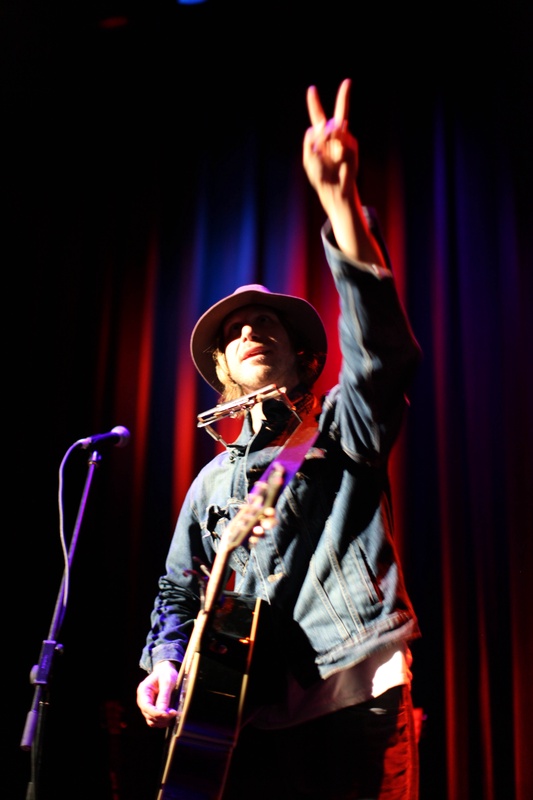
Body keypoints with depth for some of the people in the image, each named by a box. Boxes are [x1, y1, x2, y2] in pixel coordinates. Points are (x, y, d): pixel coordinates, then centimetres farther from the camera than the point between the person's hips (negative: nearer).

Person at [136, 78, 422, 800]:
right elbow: (179, 590, 25)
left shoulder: (343, 431, 5)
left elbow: (383, 353, -15)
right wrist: (163, 662, 4)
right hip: (253, 718, 4)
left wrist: (341, 201, -27)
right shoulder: (213, 481, 19)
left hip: (359, 705, -3)